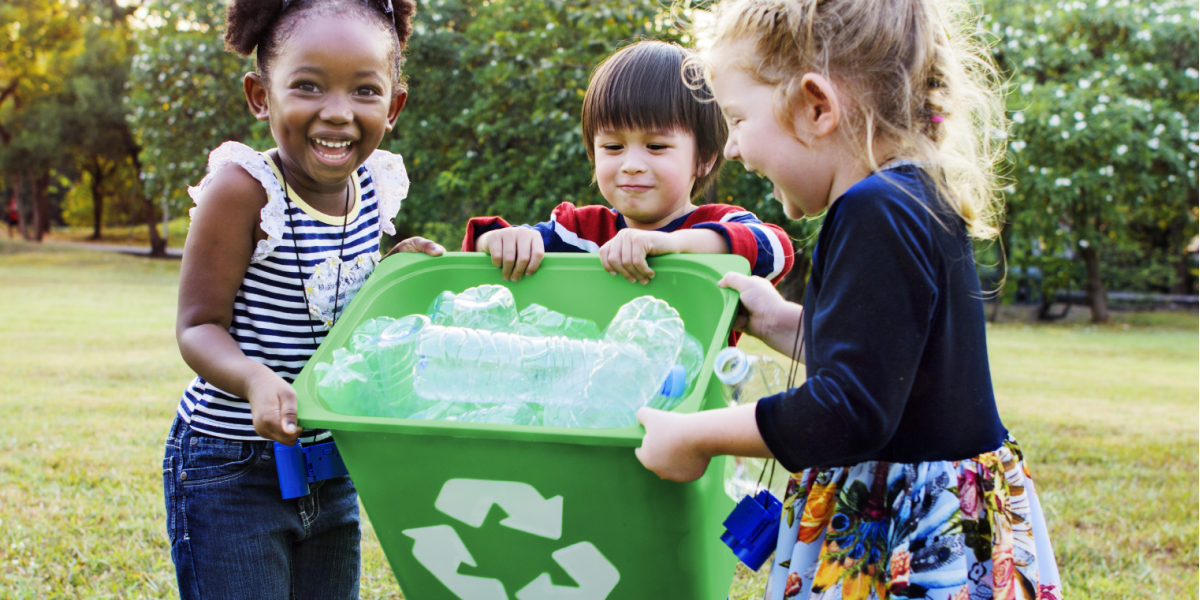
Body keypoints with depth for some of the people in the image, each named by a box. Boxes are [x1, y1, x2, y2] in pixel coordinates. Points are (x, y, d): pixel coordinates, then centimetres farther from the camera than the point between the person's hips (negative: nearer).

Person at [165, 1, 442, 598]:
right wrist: (257, 381, -35)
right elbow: (199, 325, -16)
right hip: (229, 471, -6)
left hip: (333, 469, 6)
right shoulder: (242, 188, -19)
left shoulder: (375, 186, -1)